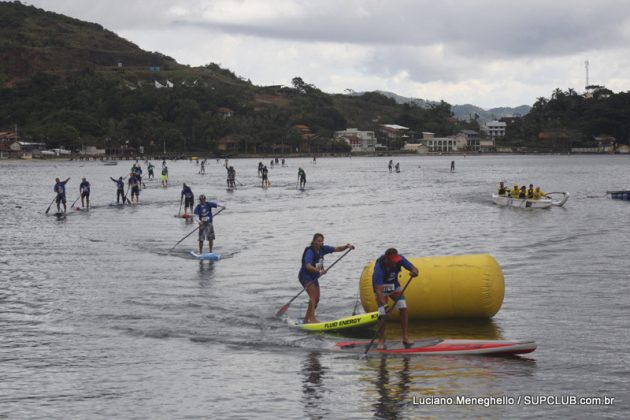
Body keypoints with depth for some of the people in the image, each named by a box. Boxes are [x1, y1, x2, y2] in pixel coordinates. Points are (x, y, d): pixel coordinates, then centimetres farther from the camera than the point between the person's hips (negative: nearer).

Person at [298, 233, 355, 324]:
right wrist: (319, 271, -50)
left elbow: (337, 249, -1)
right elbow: (308, 266, -37)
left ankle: (306, 319, 17)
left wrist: (347, 246, -19)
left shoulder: (323, 249, -1)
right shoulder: (310, 252, -23)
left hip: (313, 277, 8)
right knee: (313, 296, -22)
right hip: (305, 276, -8)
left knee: (317, 299, 7)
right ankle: (312, 318, -27)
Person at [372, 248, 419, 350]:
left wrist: (414, 272, -43)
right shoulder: (379, 267, -37)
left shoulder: (399, 259, -24)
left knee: (403, 308, -10)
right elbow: (378, 290, -39)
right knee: (382, 314, -13)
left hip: (394, 285, 4)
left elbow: (414, 269, -18)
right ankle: (381, 341, -1)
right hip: (381, 287, -4)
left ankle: (405, 337, -6)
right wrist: (384, 304, -49)